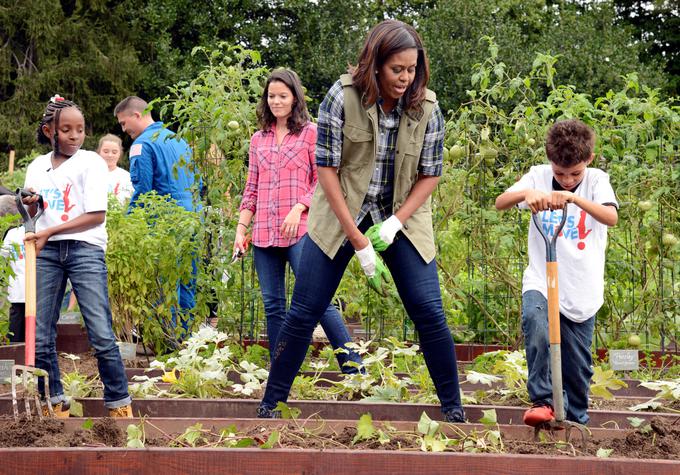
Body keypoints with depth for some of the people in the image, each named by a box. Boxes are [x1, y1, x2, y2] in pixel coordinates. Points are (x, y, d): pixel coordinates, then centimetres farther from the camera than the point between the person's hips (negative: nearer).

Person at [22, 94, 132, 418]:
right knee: (40, 337, 2)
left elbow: (97, 215, -10)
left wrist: (50, 232, -14)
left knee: (102, 336, -9)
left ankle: (119, 405, -2)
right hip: (46, 253, 4)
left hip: (85, 249, -4)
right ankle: (54, 403, 14)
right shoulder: (37, 167, 12)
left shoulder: (91, 162, -1)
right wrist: (30, 206, -5)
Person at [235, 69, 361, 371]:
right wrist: (241, 229, 10)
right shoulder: (259, 139, 16)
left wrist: (298, 208, -15)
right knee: (273, 306, 5)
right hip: (264, 233, 5)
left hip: (300, 231, -5)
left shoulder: (310, 133, 3)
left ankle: (353, 368, -10)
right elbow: (252, 190, 18)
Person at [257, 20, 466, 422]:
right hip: (341, 215, -1)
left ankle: (453, 409, 5)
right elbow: (327, 169, -15)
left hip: (402, 217, 1)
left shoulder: (427, 108, -10)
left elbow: (430, 174, -2)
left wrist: (392, 225, -16)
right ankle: (271, 404, 11)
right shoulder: (343, 97, -17)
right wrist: (359, 242, -18)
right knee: (304, 312, -1)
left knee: (429, 312, -7)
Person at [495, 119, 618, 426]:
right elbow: (500, 203, -13)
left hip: (581, 289, 0)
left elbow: (611, 217, -24)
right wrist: (526, 193, -33)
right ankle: (542, 401, -20)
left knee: (577, 363, 7)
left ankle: (576, 419, 28)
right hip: (541, 280, 0)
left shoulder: (596, 180, -5)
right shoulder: (538, 176, -1)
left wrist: (574, 197, -38)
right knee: (536, 326, -30)